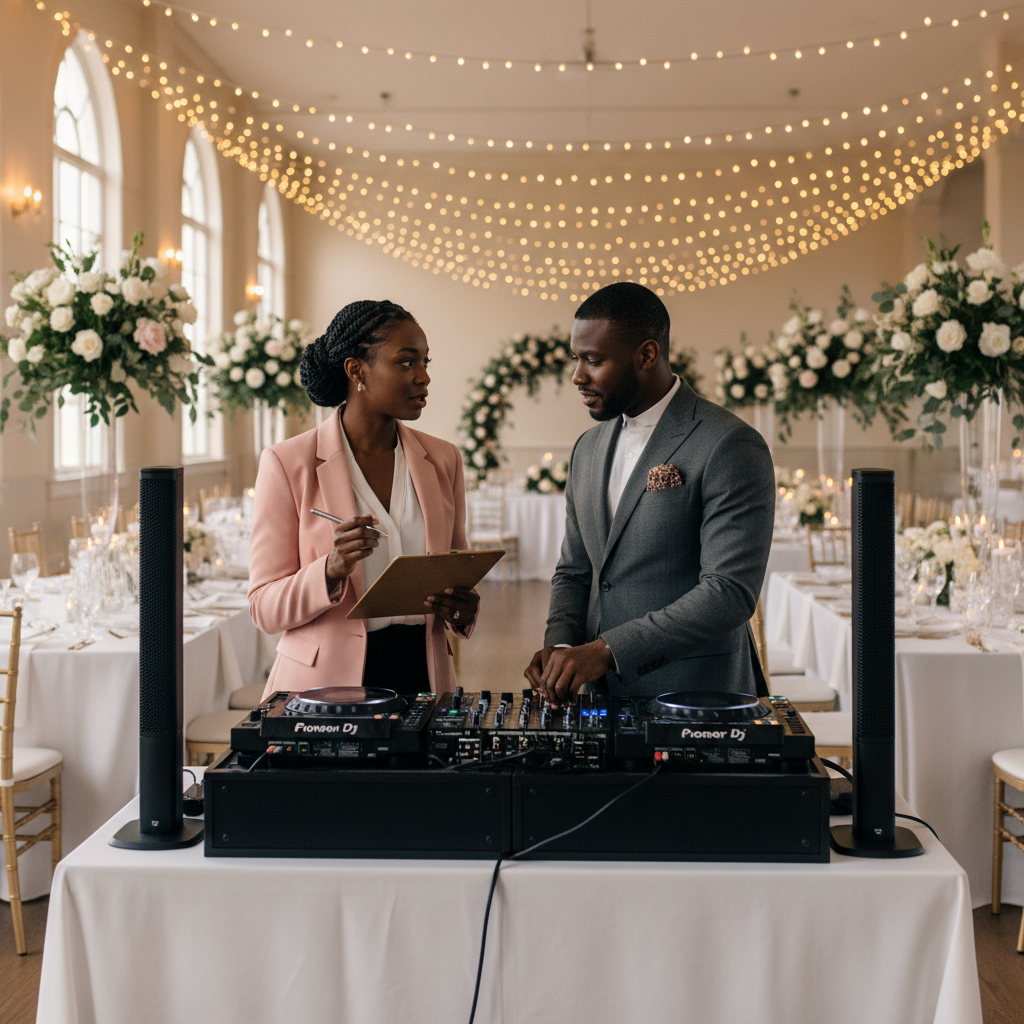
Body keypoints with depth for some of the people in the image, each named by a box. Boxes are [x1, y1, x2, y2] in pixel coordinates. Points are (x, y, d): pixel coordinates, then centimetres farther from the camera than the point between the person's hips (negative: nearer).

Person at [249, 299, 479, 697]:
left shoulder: (442, 460, 9)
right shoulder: (288, 463, -4)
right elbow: (264, 607, -5)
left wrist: (460, 609, -5)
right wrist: (331, 569, -22)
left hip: (423, 675, 3)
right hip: (325, 682, -3)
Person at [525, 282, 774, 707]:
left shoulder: (730, 448, -11)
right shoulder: (588, 449, 13)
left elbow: (730, 593, -18)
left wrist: (608, 649, -22)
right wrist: (560, 644, -2)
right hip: (602, 699, 6)